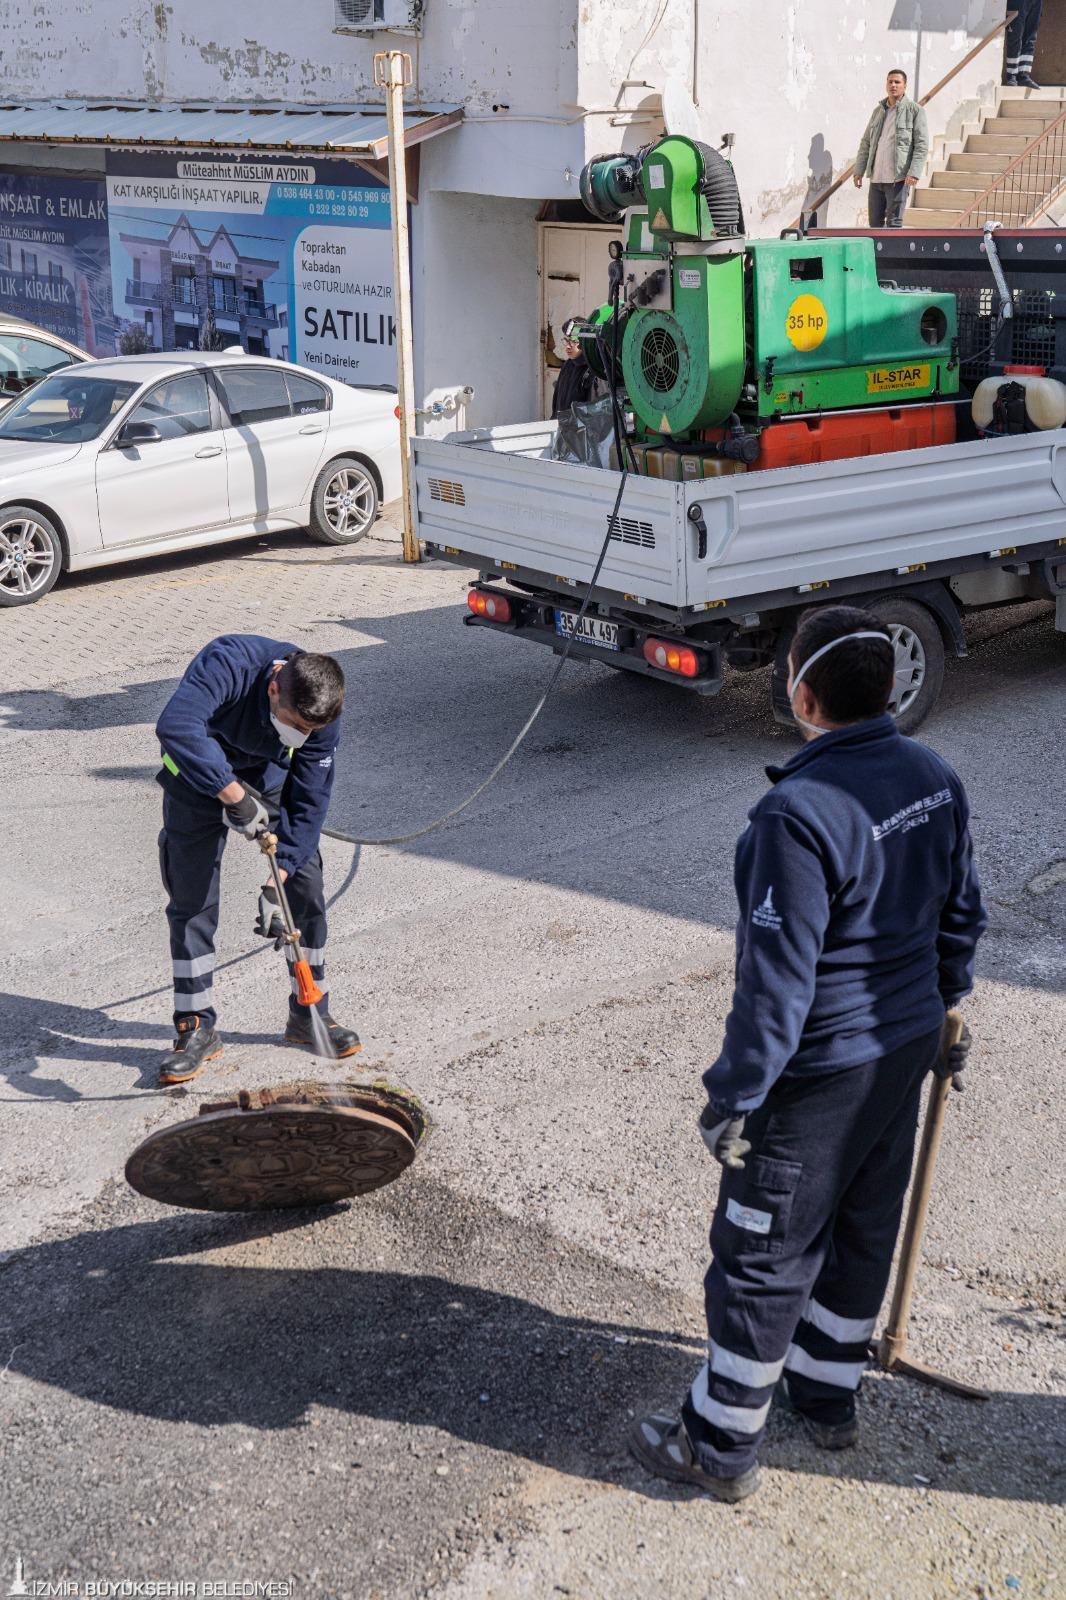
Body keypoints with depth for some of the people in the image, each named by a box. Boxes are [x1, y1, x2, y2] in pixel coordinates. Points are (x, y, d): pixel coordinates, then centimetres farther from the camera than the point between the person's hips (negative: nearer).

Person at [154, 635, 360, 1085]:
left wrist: (278, 881, -28)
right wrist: (234, 794, -52)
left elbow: (309, 803, -21)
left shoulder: (322, 718, -26)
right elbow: (176, 725, -53)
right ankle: (196, 1029, 7)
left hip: (270, 779, 3)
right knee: (192, 900, -5)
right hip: (198, 775, -3)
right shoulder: (230, 661, -39)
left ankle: (309, 1014, 15)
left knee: (307, 888, -1)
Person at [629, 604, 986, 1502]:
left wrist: (734, 1098, -16)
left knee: (762, 1258, 7)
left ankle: (721, 1447, 23)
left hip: (819, 1073, -8)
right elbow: (960, 915, 10)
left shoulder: (798, 814, -28)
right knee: (865, 1228, 23)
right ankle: (829, 1394, 44)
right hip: (906, 1050, 8)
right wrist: (941, 1011, 24)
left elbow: (778, 980, -26)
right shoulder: (936, 780, -3)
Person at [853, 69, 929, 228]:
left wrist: (914, 173, -17)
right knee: (875, 221, 9)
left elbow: (922, 145, -7)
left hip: (898, 178, -6)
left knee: (893, 222, -6)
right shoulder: (878, 110, 15)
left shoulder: (914, 110, -2)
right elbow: (866, 142, 18)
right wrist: (859, 170, 11)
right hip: (876, 176, 6)